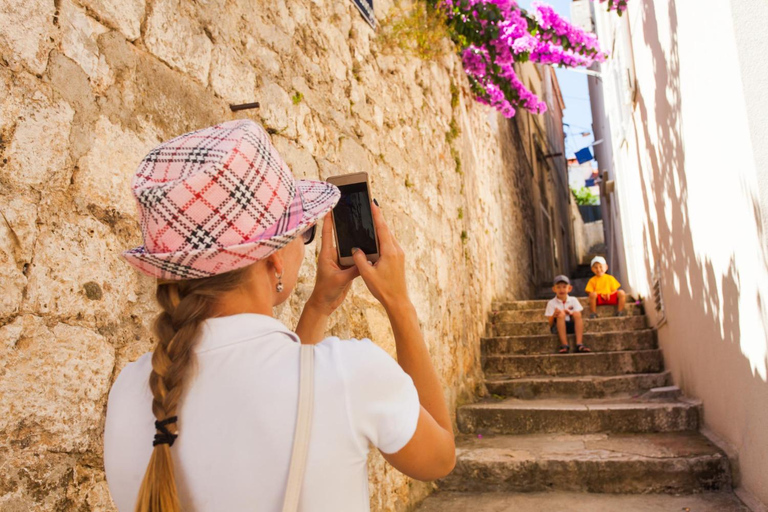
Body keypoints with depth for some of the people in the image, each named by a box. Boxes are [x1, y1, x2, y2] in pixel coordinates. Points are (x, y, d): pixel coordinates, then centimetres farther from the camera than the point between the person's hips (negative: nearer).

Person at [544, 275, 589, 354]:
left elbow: (578, 317, 1)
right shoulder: (551, 303, 3)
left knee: (577, 314, -24)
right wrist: (554, 315, -25)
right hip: (558, 327, -2)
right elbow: (550, 324, -3)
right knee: (561, 314, -29)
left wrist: (570, 313, -19)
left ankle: (579, 344, -34)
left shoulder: (573, 300, 10)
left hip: (572, 326, 2)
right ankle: (564, 345, -37)